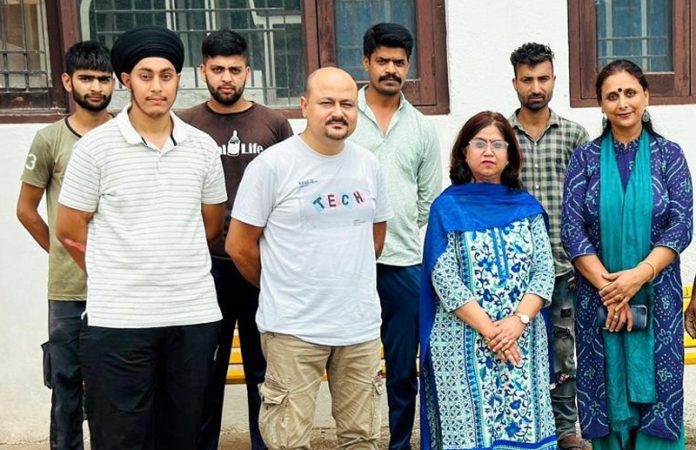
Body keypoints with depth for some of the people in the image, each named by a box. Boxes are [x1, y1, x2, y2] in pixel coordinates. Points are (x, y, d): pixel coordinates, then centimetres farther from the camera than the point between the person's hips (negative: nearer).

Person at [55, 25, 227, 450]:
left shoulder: (203, 147, 6)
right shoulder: (96, 146, -4)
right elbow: (70, 228, 2)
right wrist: (118, 276, 7)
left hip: (194, 315, 3)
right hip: (118, 319, -3)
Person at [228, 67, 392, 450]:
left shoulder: (369, 165, 6)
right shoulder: (271, 165, -9)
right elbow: (238, 246, -4)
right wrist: (282, 289, 8)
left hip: (361, 325, 5)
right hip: (293, 328, -4)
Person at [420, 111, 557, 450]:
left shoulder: (526, 206, 10)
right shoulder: (448, 208, 1)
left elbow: (544, 271, 2)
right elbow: (444, 281, -7)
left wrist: (518, 320, -13)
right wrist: (488, 329, -14)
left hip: (524, 342, 3)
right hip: (464, 342, -3)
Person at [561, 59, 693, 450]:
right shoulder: (585, 158, 3)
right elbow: (572, 228, -4)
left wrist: (639, 275, -17)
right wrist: (607, 286, -13)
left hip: (656, 295, 0)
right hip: (598, 296, 0)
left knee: (655, 389, 4)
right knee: (607, 389, 7)